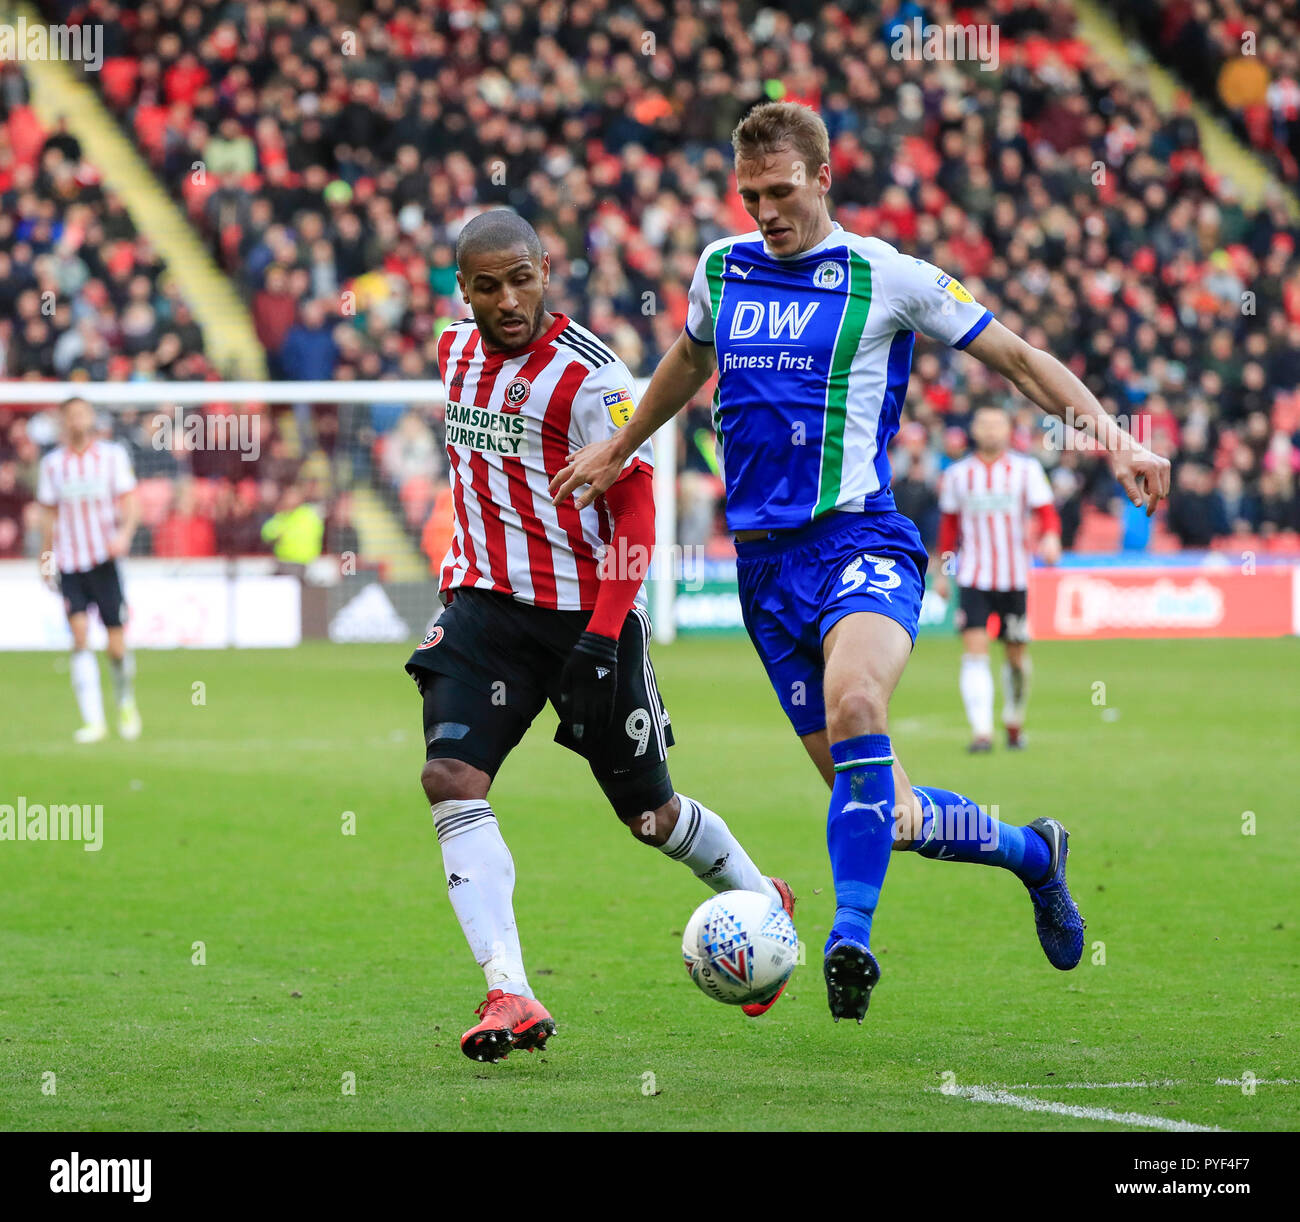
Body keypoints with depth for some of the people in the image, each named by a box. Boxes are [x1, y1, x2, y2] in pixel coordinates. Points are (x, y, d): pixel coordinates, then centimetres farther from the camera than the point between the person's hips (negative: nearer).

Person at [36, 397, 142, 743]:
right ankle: (93, 720, -15)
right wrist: (46, 557, 12)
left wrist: (124, 533, -20)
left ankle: (126, 703, 26)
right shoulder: (52, 463, 7)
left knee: (117, 646, -3)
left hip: (105, 559, -1)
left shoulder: (112, 455, 1)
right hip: (69, 564, 1)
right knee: (79, 635, -15)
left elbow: (129, 502, -1)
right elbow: (49, 512, 15)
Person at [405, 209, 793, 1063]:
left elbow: (635, 511, -14)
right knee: (451, 779, -17)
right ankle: (510, 994, -23)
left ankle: (760, 900, 39)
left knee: (649, 812, 8)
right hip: (484, 606, 5)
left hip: (586, 614, -5)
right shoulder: (458, 351, 6)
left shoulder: (589, 376, -15)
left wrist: (603, 634, -21)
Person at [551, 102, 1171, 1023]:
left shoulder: (886, 276, 0)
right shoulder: (722, 269, 13)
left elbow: (1017, 358, 5)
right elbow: (691, 359, 35)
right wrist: (619, 449, 42)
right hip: (765, 559, 4)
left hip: (860, 541, -4)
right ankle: (1031, 850, 31)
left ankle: (852, 938, -39)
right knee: (891, 819, 1)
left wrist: (1110, 433, -6)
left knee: (853, 698, -38)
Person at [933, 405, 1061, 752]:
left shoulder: (1026, 470, 1)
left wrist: (1050, 539, -26)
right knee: (975, 651, -14)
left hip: (1015, 576, 0)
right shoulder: (957, 474, 6)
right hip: (973, 577, 0)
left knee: (1017, 655, 8)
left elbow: (1046, 512, -5)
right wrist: (943, 572, 17)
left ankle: (1014, 723, 30)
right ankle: (981, 731, -19)